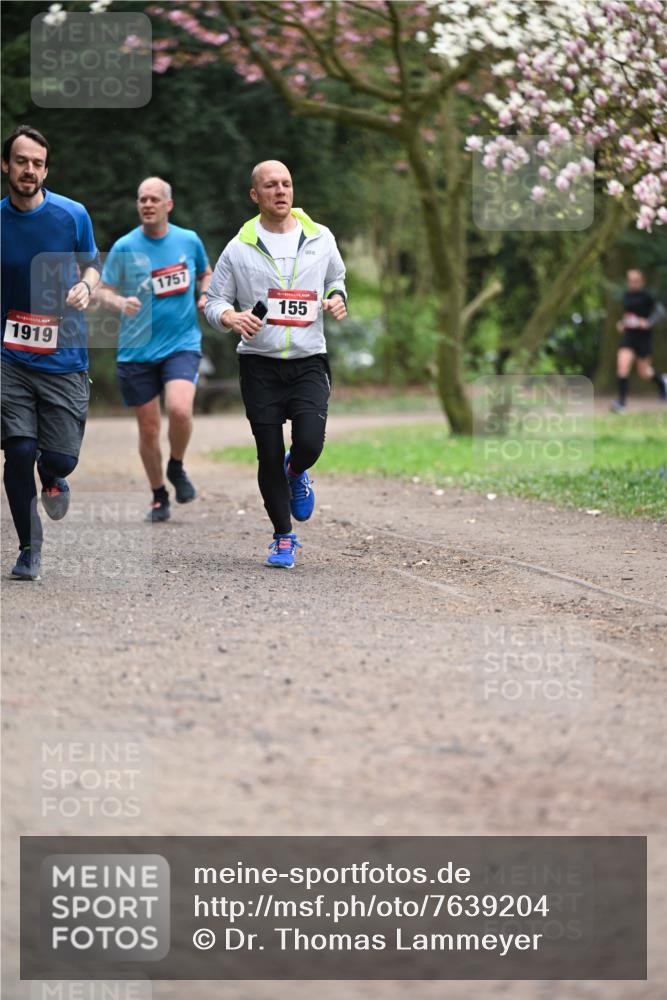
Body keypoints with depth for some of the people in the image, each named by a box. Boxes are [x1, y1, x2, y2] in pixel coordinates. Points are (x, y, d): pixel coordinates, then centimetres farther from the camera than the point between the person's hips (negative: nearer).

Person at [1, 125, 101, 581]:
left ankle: (51, 479, 38)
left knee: (62, 458, -2)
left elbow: (92, 264, 11)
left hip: (65, 358, 0)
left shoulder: (72, 215, -4)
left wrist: (86, 287, -10)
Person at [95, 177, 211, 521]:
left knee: (179, 410, -24)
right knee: (149, 429, 4)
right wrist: (119, 301, -20)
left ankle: (177, 467, 6)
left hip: (182, 343, 0)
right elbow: (102, 290, 2)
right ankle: (159, 497, 25)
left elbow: (205, 275, 21)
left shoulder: (189, 241, 3)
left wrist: (205, 296, 1)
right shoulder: (124, 247, -3)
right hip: (137, 350, 0)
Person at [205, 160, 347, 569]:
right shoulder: (239, 248, -1)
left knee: (309, 443, -17)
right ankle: (283, 538, 16)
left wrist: (337, 298, 1)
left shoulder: (320, 238, 5)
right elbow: (214, 300, 5)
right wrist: (231, 317, -17)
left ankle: (296, 474, 22)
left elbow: (336, 278, 23)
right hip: (260, 365, -1)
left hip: (309, 362, 1)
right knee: (269, 455, 0)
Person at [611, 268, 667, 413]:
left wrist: (648, 322, -24)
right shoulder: (627, 295, 8)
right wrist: (622, 324, 8)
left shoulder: (645, 296, -10)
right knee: (622, 367, -13)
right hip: (629, 336, 5)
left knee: (643, 372, 8)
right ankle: (621, 402, -13)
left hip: (643, 336, -4)